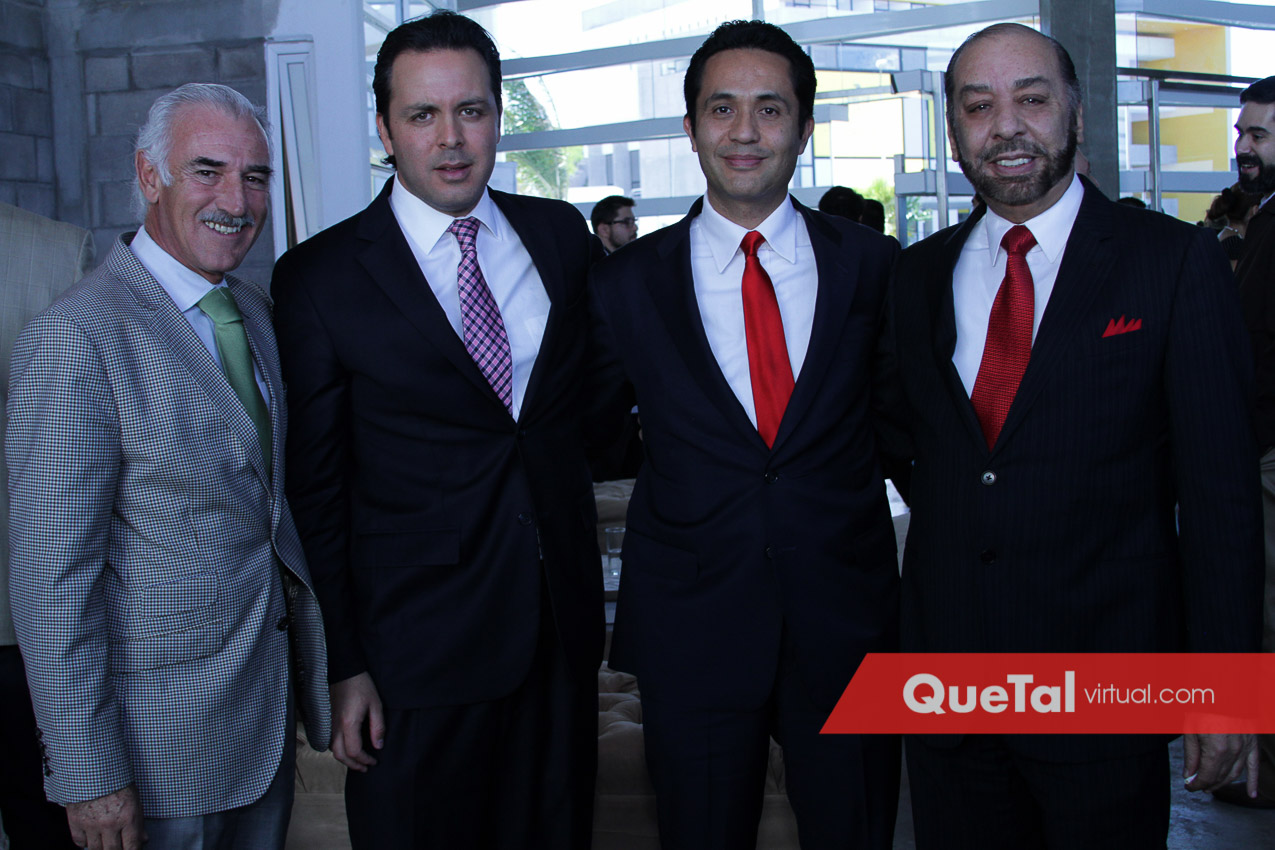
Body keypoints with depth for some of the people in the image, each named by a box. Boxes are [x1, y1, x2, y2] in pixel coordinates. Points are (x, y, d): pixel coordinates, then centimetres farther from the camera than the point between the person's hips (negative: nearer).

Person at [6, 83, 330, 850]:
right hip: (164, 727, -7)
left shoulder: (257, 309, 6)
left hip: (273, 696, 7)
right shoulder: (76, 340, -19)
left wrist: (313, 670, 11)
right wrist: (87, 774, -17)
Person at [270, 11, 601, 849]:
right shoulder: (318, 277, -7)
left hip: (563, 622, 4)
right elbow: (317, 488, -5)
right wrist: (345, 663, -5)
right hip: (417, 646, -3)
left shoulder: (562, 234, 4)